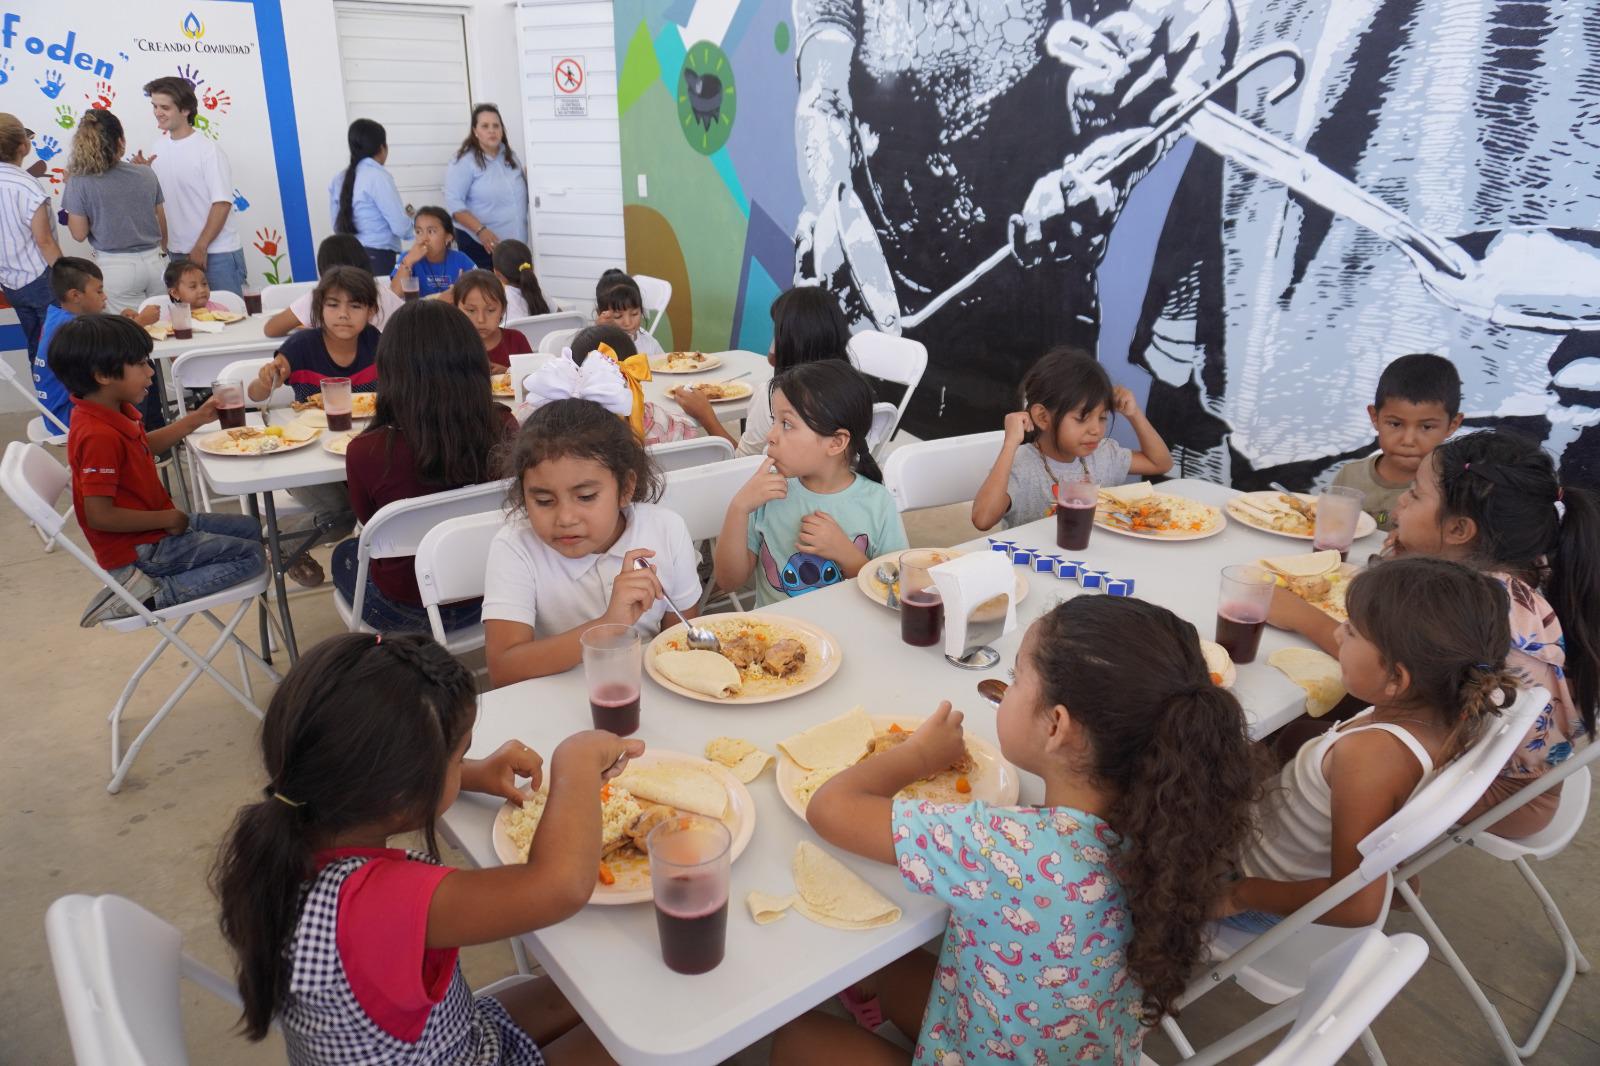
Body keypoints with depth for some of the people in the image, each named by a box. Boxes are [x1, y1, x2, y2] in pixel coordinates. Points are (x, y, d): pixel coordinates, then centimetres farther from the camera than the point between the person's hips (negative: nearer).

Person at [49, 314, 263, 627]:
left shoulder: (117, 413, 3)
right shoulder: (99, 436, -27)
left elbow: (145, 445, 26)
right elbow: (99, 515, -28)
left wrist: (196, 419, 17)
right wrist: (168, 518, -18)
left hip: (159, 525, 10)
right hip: (141, 549, -10)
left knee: (249, 528, 20)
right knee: (250, 557, -11)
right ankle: (149, 595, -14)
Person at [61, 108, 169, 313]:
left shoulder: (79, 183, -10)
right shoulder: (146, 174, -3)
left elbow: (79, 233, -4)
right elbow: (161, 221, 7)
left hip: (115, 268, -2)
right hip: (154, 262, 2)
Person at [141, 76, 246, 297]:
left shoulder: (207, 150, -8)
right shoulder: (159, 150, 9)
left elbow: (222, 203, -12)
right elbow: (157, 199, 18)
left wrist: (201, 247, -15)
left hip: (217, 253, -6)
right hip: (178, 254, 6)